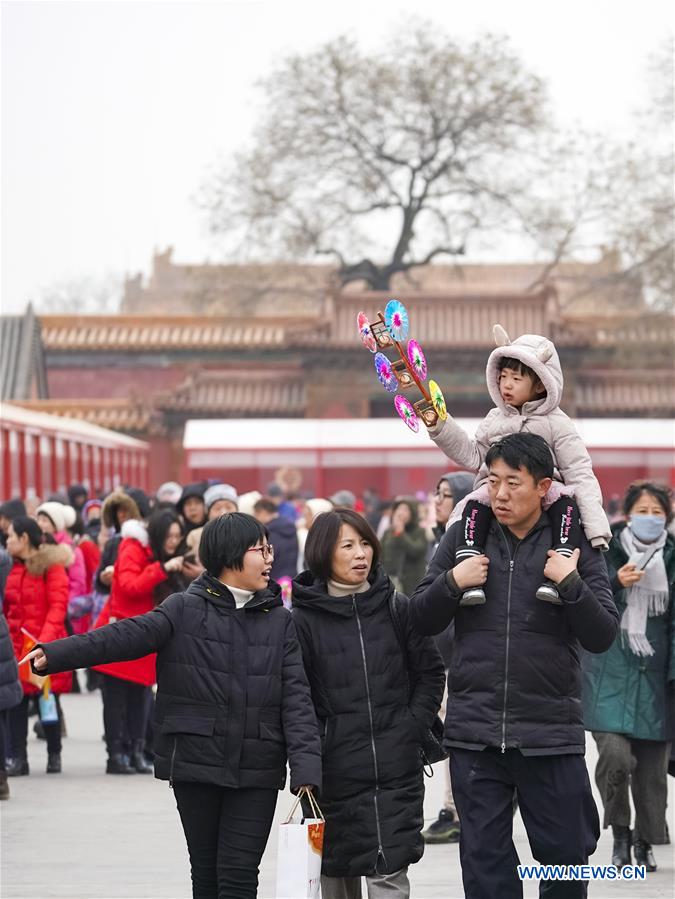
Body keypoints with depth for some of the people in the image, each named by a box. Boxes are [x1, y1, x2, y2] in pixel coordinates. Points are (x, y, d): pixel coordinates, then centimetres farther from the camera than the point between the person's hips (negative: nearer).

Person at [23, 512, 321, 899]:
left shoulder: (280, 621, 5)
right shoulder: (185, 610, 0)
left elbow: (297, 697, -1)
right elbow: (125, 636, -12)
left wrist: (307, 769, -14)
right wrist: (55, 654, -27)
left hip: (257, 770, 1)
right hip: (196, 763, 0)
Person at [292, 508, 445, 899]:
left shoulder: (398, 609, 5)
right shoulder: (304, 619, -2)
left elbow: (430, 672, 11)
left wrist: (413, 727, 1)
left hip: (397, 771, 1)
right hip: (334, 774, 0)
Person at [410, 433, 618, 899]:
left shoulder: (576, 545, 1)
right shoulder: (463, 536, 5)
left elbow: (602, 636, -3)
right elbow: (421, 620, 8)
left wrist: (571, 583, -17)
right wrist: (452, 582, -10)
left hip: (551, 734, -1)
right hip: (475, 733, 1)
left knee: (566, 853, 6)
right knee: (485, 860, 6)